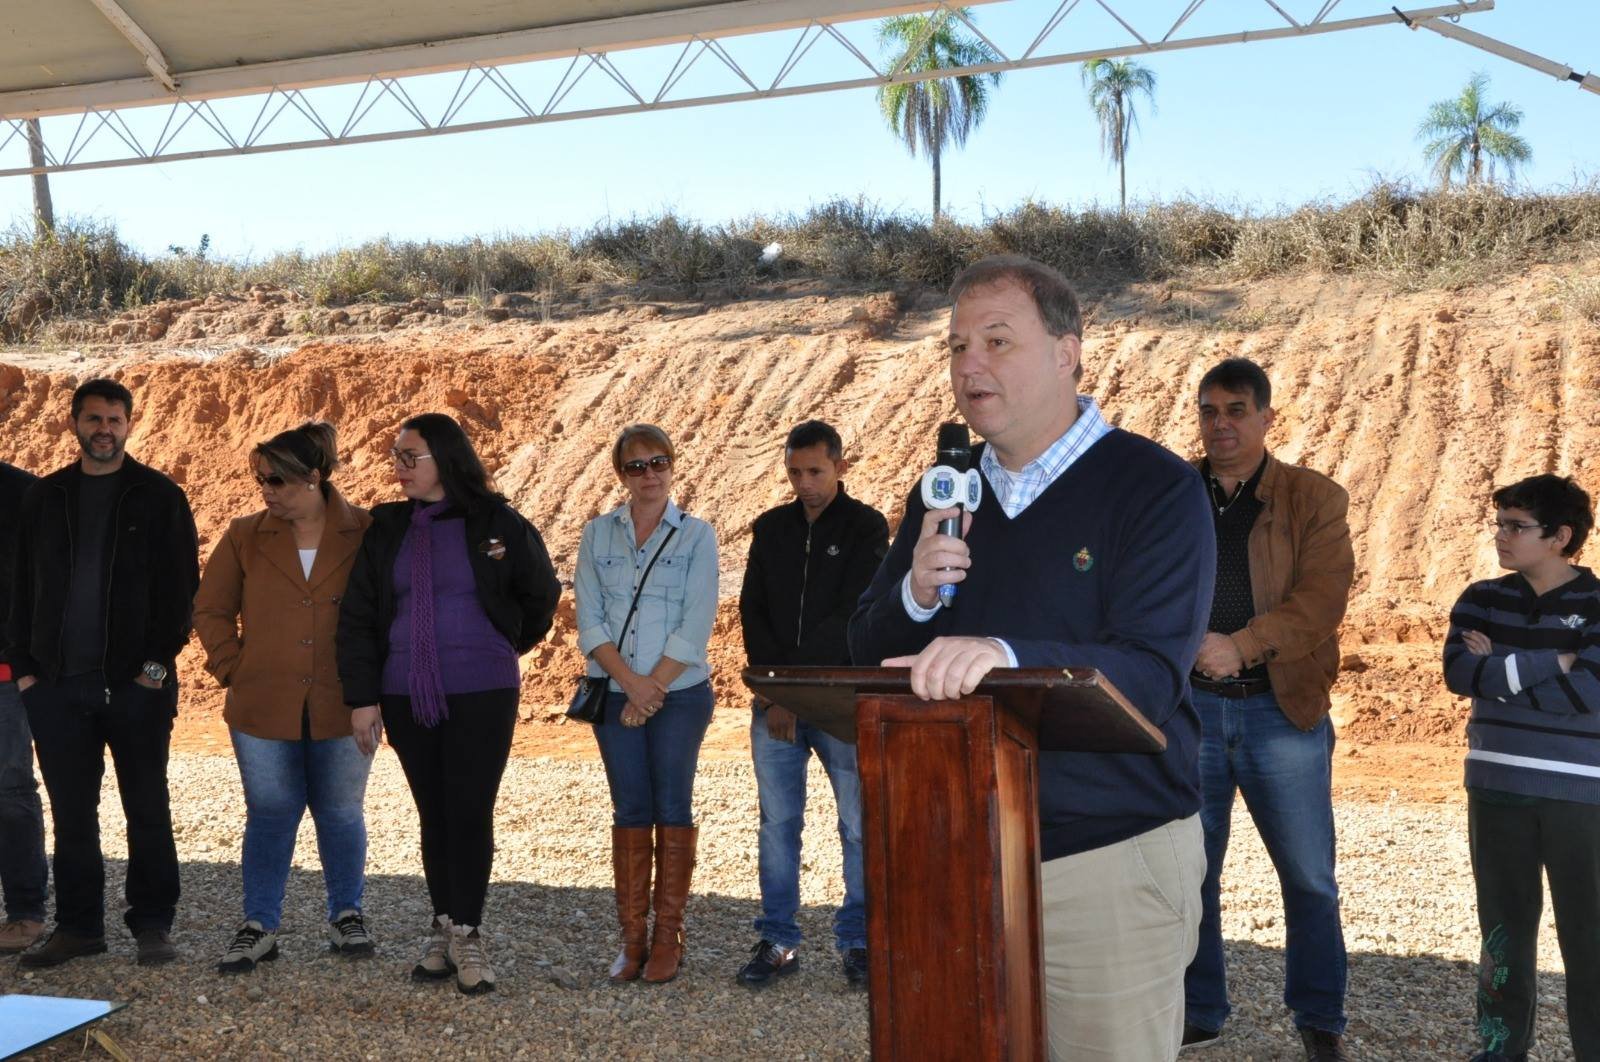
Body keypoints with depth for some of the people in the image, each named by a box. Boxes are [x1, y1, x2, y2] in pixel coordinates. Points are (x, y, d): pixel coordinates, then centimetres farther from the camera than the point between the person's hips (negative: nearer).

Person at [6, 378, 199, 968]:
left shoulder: (159, 497, 1)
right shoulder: (44, 498, 12)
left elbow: (180, 586, -2)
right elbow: (23, 586, 12)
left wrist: (159, 660, -10)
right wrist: (24, 664, 4)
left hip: (136, 682, -3)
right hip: (57, 681, 3)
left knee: (147, 808, 3)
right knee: (71, 811, 8)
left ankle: (153, 925, 13)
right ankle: (78, 925, 19)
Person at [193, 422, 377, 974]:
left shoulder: (365, 534, -5)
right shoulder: (246, 536, 2)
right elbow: (210, 608, 11)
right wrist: (234, 668, 2)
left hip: (342, 708, -1)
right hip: (263, 708, 1)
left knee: (340, 813, 11)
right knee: (270, 816, 7)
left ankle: (346, 917, 27)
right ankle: (258, 927, 18)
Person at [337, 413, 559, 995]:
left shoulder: (497, 523, -2)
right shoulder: (386, 530, 6)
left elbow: (541, 595, 12)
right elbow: (357, 616, 6)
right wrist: (361, 696, 0)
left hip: (482, 693, -3)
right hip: (406, 696, 3)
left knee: (470, 812, -4)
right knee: (433, 814, 8)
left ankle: (466, 933, 6)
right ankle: (446, 929, 18)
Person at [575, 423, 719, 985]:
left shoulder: (697, 535, 0)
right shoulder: (597, 535, 7)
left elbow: (695, 627, -7)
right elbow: (589, 621, 1)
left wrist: (652, 688, -11)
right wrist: (629, 682, -11)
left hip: (679, 692, -2)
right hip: (614, 695, 2)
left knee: (672, 808, 1)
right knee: (630, 811, 5)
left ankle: (667, 936, 9)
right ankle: (632, 937, 12)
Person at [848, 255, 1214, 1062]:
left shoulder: (1156, 487, -10)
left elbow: (1150, 675, -21)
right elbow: (867, 653, 8)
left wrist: (1005, 655, -38)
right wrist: (915, 596, -14)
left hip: (1112, 858, -5)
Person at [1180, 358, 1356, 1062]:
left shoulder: (1315, 499, 2)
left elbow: (1323, 596, -10)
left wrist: (1241, 646, -23)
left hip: (1282, 708, -1)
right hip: (1189, 707, 1)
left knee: (1310, 879, 8)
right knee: (1188, 874, 9)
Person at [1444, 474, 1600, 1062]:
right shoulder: (1483, 600, 5)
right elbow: (1459, 671, -10)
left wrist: (1502, 671, -11)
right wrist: (1551, 663, -14)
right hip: (1496, 788, 4)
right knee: (1504, 924, 12)